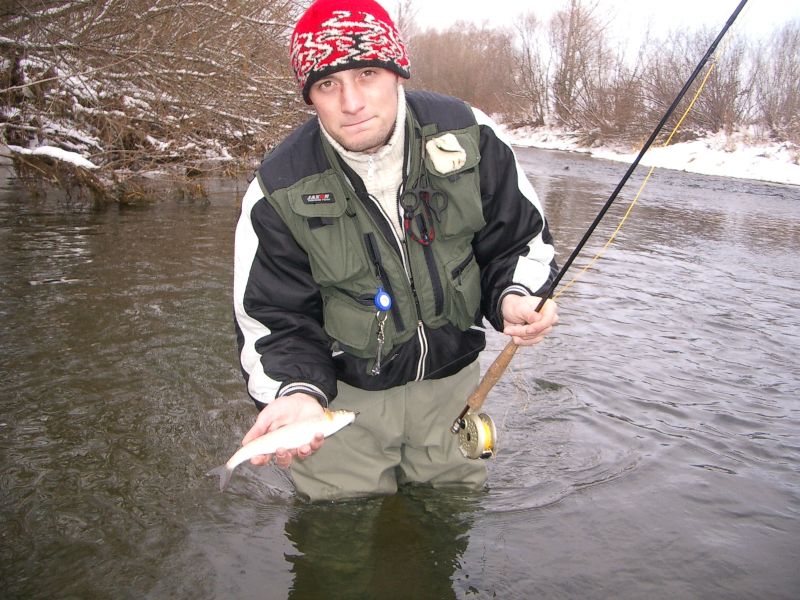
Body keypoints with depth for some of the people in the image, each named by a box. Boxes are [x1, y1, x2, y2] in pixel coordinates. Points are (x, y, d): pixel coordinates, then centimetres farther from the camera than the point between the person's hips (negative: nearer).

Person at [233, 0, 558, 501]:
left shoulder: (465, 133, -14)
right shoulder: (280, 191, -19)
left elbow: (520, 239, -3)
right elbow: (276, 319, -12)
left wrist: (514, 297, -24)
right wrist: (296, 390, -32)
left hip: (451, 381, 2)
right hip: (344, 397, -2)